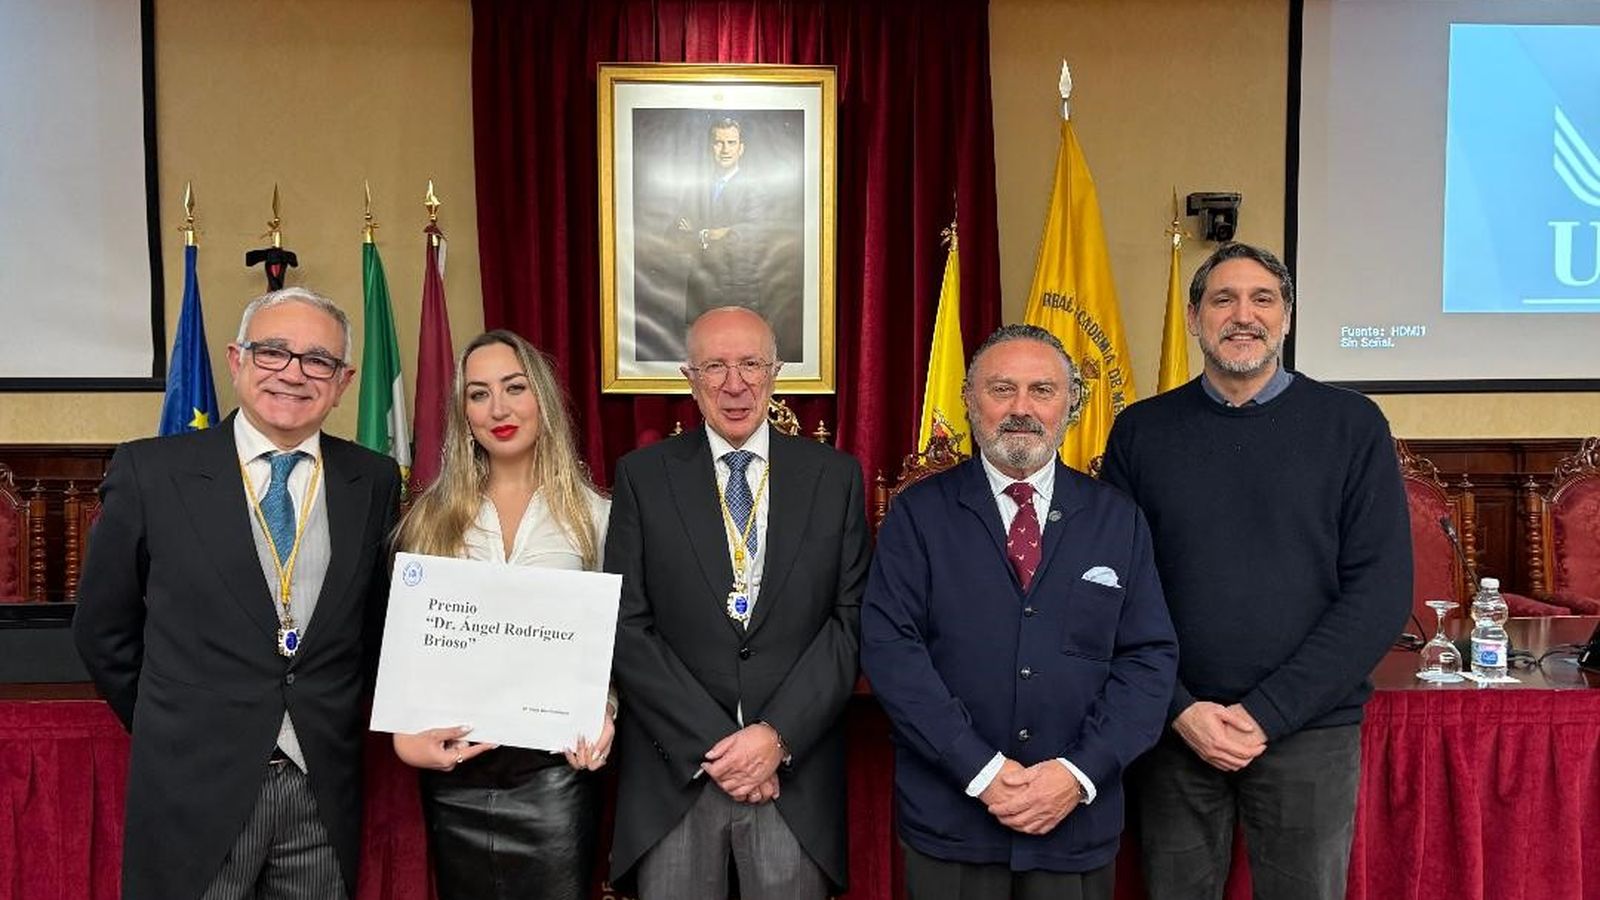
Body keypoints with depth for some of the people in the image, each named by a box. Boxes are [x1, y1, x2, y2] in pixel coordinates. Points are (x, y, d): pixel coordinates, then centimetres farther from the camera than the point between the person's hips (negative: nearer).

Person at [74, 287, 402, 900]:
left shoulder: (375, 482, 1)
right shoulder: (150, 472, -4)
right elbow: (104, 630, 4)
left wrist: (342, 727, 7)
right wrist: (172, 733, 6)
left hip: (326, 794, 2)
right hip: (194, 790, -2)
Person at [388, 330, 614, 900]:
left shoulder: (593, 514, 2)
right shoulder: (432, 515, 7)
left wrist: (604, 712, -14)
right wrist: (406, 734, -6)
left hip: (554, 769, -2)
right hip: (453, 772, 2)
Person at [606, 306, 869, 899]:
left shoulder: (835, 476, 3)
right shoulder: (642, 476, 1)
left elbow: (851, 620, 0)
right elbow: (627, 628, -3)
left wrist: (778, 735, -10)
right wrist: (712, 744, -10)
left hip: (796, 771, 1)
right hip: (674, 771, 0)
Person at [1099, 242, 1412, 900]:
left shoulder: (1352, 425, 0)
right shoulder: (1141, 431, 3)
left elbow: (1381, 591, -6)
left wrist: (1267, 712, -11)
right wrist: (1179, 708, -10)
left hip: (1308, 731, -1)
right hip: (1173, 729, 1)